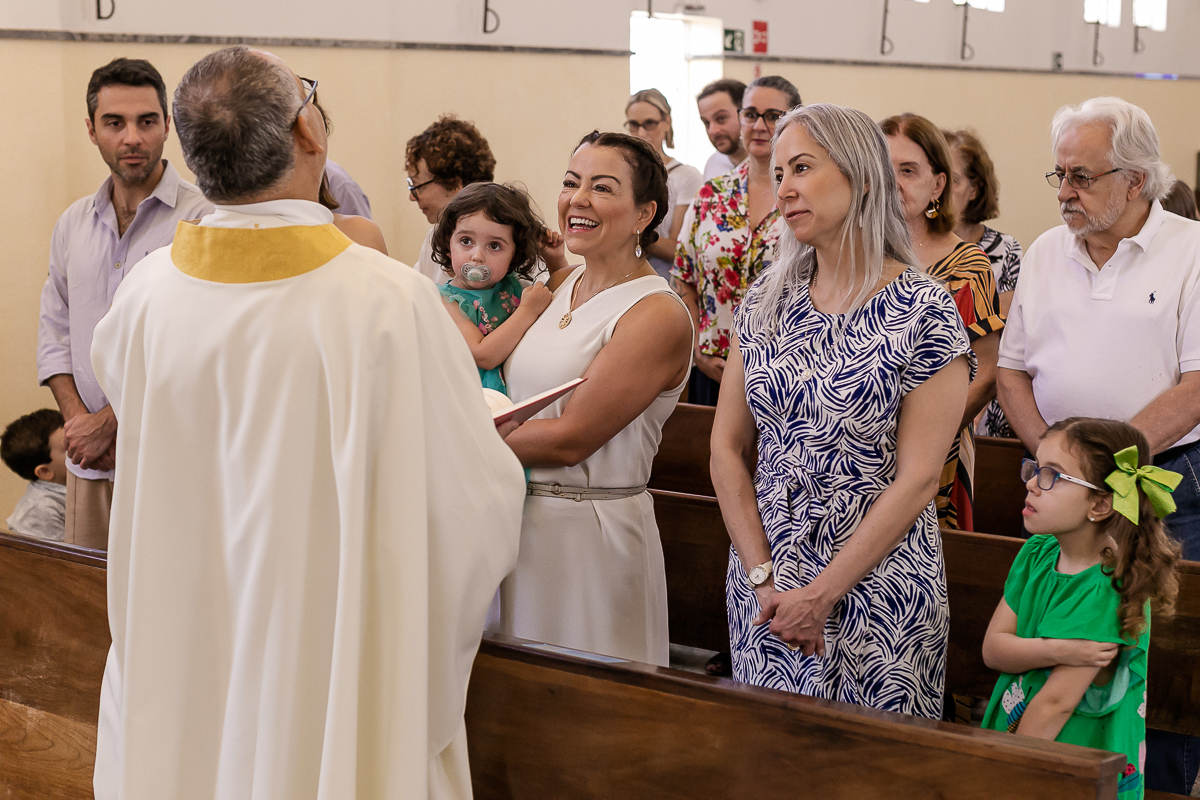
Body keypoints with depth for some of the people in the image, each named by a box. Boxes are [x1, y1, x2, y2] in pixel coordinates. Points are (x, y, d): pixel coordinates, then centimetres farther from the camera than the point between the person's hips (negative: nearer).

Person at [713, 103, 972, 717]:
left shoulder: (924, 311, -10)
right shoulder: (767, 299, 4)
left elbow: (917, 480, -13)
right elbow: (727, 446, 4)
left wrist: (820, 595, -15)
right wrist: (764, 578, -6)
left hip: (874, 590, -4)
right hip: (761, 584, 5)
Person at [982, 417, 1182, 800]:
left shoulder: (1107, 591, -17)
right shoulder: (1037, 553, 6)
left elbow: (1055, 704, -17)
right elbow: (993, 648, 0)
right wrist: (1057, 651, -17)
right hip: (1013, 738, 6)